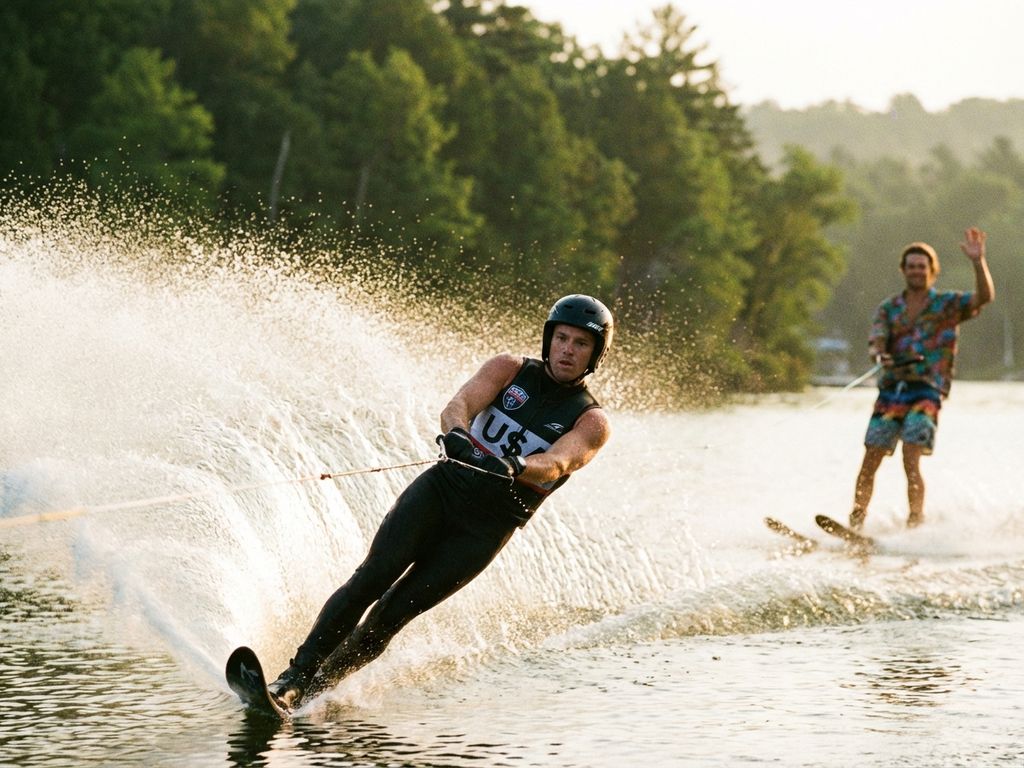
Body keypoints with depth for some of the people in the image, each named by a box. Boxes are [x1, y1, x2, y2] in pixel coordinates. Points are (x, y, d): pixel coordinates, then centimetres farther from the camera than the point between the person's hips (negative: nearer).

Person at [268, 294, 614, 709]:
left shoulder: (591, 422, -2)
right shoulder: (510, 369, 5)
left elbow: (555, 465, -21)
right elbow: (459, 405, -12)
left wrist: (514, 466, -43)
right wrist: (454, 434, -36)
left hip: (486, 527, -1)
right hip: (442, 488, 2)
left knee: (397, 609, -12)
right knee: (372, 578, -16)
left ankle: (308, 689, -7)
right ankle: (295, 674, -16)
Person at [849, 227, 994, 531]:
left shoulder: (948, 304, 7)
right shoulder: (888, 308, 14)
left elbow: (985, 297, -10)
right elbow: (876, 342, -1)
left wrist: (978, 262, -25)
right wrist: (878, 355, -25)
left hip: (926, 391, -3)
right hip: (891, 391, 3)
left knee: (911, 463, -17)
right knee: (869, 464, 1)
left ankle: (916, 524, -11)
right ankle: (855, 524, 10)